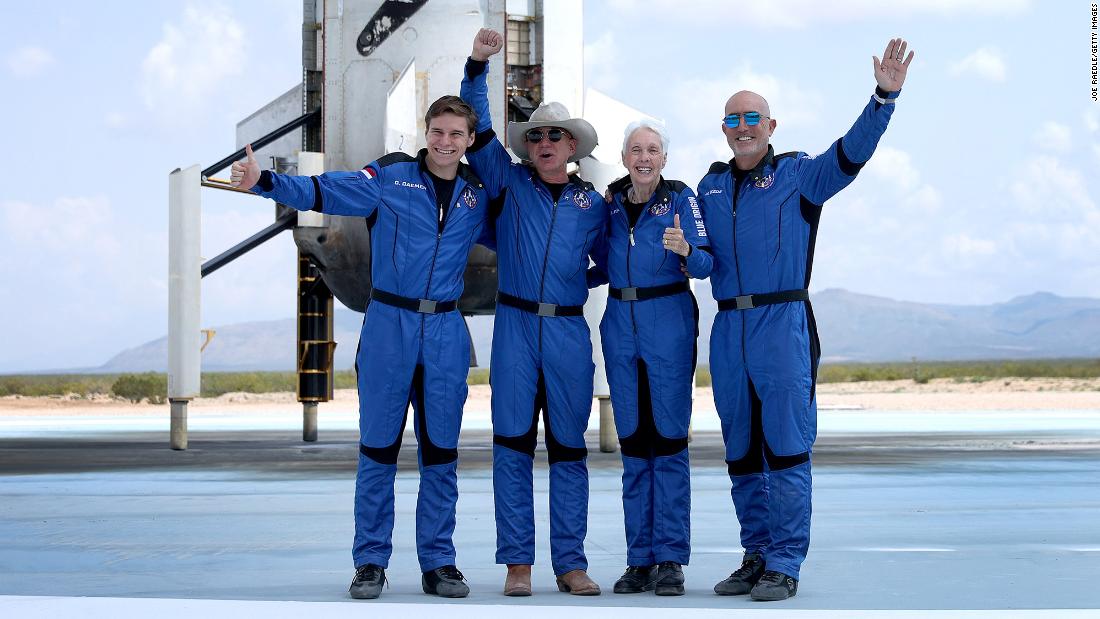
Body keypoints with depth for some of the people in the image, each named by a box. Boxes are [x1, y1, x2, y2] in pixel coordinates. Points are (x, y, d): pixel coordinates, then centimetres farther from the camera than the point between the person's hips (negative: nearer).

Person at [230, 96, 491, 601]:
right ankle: (370, 562, 10)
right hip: (388, 325, -2)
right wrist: (263, 181, -24)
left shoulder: (479, 194, 10)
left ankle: (438, 562, 15)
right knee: (378, 448, 1)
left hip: (445, 331, 3)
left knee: (440, 451, 6)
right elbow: (325, 192, -10)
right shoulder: (391, 175, -1)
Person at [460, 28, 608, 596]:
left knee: (568, 447, 3)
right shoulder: (510, 182, 9)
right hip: (516, 326, -1)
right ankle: (517, 561, 2)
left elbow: (613, 261, 20)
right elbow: (478, 129, 2)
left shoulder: (592, 203, 11)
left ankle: (570, 563, 8)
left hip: (569, 332, 1)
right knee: (512, 443, -2)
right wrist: (477, 65, -6)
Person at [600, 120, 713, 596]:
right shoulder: (611, 201, 10)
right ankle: (640, 557, 10)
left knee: (668, 438, -6)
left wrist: (685, 250, -31)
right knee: (632, 441, 5)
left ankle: (671, 558, -2)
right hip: (620, 325, 4)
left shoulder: (681, 199, -2)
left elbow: (705, 266, -12)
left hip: (668, 323, -4)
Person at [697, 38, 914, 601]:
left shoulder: (798, 175, 3)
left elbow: (852, 152, -12)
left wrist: (884, 97, -23)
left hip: (783, 323, -5)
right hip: (728, 329, 5)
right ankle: (756, 556, 19)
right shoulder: (709, 187, 16)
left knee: (786, 448, -6)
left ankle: (785, 565, -3)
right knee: (740, 451, 9)